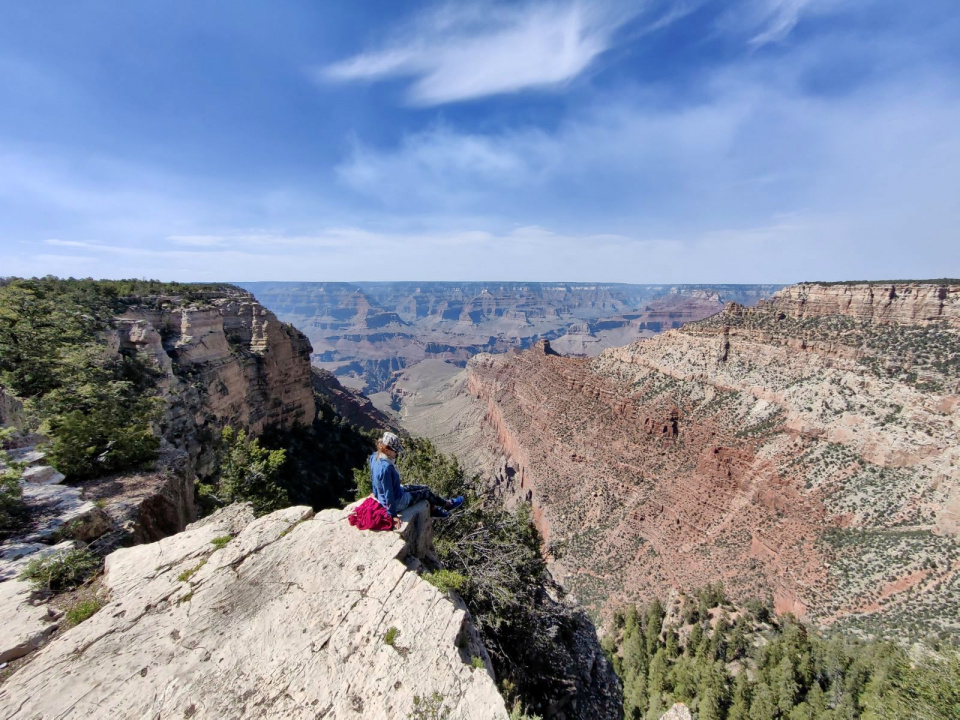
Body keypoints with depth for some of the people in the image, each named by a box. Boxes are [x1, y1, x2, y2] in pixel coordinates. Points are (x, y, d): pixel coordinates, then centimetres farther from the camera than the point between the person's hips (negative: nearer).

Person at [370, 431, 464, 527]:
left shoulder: (375, 457, -10)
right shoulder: (386, 467, -38)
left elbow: (373, 478, 6)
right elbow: (389, 494, -31)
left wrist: (376, 494, 21)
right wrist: (393, 515, -21)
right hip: (398, 503, -8)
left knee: (423, 488, 19)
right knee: (426, 492, 12)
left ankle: (433, 510, 43)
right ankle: (447, 504, 39)